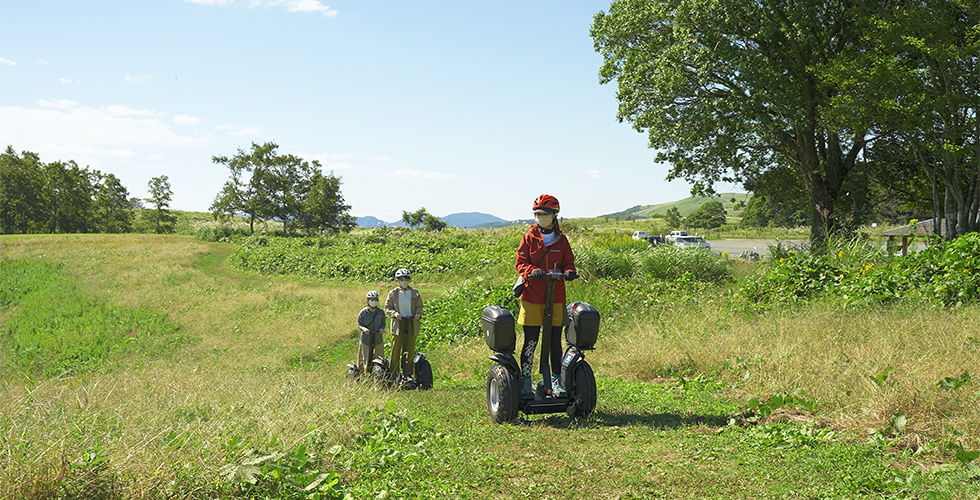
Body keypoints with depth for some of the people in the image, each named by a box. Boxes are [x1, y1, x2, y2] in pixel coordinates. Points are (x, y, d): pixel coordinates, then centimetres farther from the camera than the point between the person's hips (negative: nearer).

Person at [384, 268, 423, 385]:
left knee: (410, 351, 3)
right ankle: (394, 376, 4)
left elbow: (419, 306, 10)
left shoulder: (415, 293, 7)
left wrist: (418, 314, -10)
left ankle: (408, 375, 11)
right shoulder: (393, 294, 4)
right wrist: (394, 313, -14)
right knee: (396, 350, -1)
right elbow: (387, 308, 5)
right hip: (398, 324, -1)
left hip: (412, 324, 1)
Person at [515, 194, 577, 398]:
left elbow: (568, 263, 13)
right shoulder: (529, 238, 6)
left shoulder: (561, 240, 11)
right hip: (532, 295, -2)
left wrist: (569, 272, -11)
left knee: (555, 340, 5)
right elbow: (521, 262, 1)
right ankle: (525, 381, 6)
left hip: (556, 296, 2)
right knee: (531, 340, -2)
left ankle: (556, 380, 15)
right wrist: (532, 272, -21)